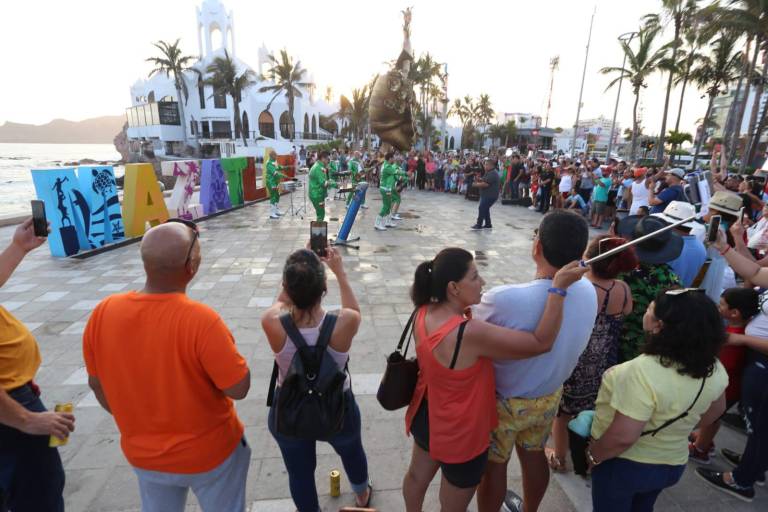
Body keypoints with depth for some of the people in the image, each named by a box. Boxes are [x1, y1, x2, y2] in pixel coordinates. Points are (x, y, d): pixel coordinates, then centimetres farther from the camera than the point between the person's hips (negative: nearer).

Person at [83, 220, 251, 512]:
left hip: (143, 454, 4)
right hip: (209, 452, -4)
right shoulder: (201, 321, -33)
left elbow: (97, 384, -1)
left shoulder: (103, 313, -16)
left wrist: (136, 422, 14)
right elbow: (239, 388, -24)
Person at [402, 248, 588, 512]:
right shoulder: (470, 333, -38)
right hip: (459, 435, -7)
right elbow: (541, 342, -32)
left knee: (417, 475, 34)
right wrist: (559, 287, -28)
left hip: (426, 416, 7)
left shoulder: (425, 313, -16)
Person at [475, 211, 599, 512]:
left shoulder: (504, 299, -38)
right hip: (549, 395, 6)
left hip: (503, 400, -5)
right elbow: (567, 339, -1)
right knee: (533, 454, 29)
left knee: (494, 464, 18)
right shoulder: (589, 292, -17)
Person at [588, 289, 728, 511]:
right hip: (672, 464, 6)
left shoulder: (643, 371, -36)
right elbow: (715, 411, 8)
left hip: (624, 465, -6)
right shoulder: (714, 370, -11)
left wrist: (593, 455, -16)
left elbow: (623, 437, -33)